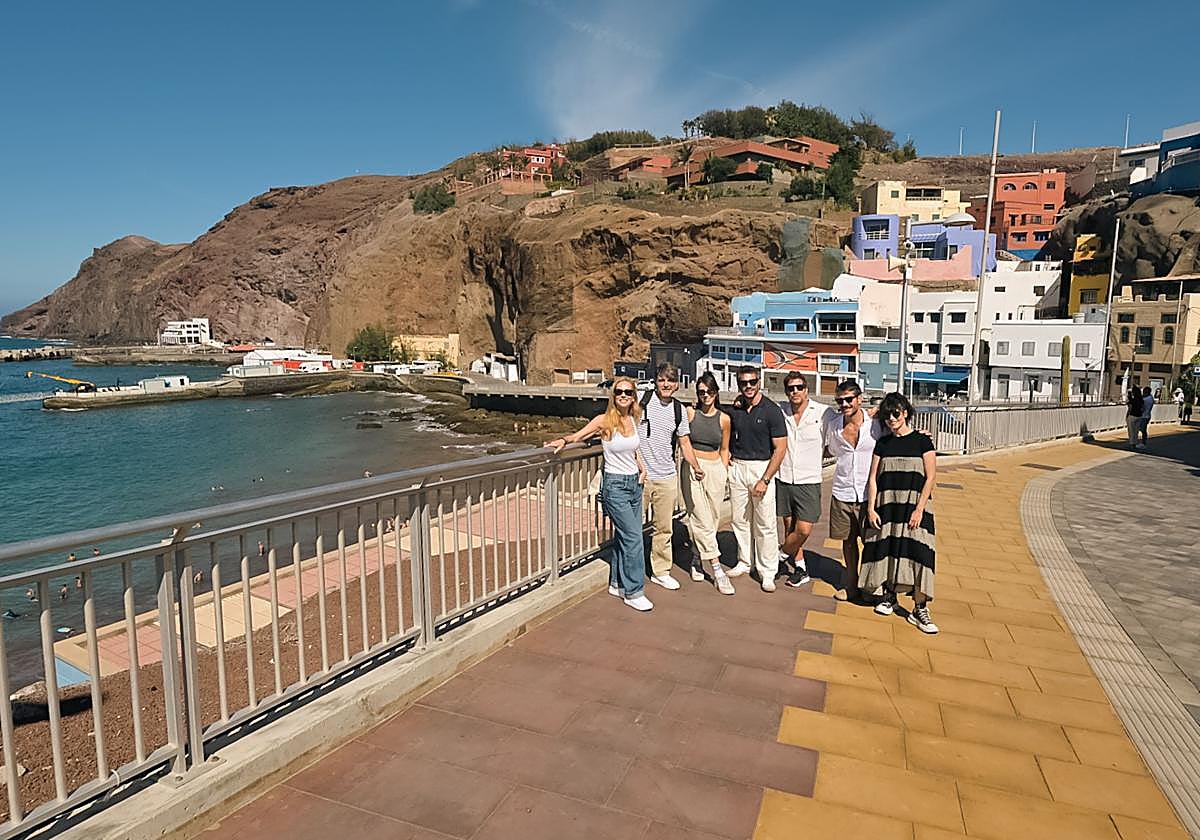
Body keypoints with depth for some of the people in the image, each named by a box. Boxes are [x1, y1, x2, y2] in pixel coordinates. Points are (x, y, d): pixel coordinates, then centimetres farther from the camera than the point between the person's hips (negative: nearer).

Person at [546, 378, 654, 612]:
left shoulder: (632, 420, 6)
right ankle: (634, 592, 5)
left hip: (634, 483, 6)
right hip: (615, 485, -6)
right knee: (633, 538, -7)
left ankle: (617, 584, 27)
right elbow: (577, 436, -3)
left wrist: (641, 466, 9)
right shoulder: (604, 421, -11)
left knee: (624, 537, 13)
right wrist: (563, 440, -23)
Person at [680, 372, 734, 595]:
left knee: (712, 518, 5)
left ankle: (698, 559, 24)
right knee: (701, 519, -9)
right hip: (692, 468, -2)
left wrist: (724, 472, 12)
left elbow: (724, 449, 15)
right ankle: (717, 568, -7)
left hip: (715, 469, 3)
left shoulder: (724, 419, 6)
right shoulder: (690, 414, 1)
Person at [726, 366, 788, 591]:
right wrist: (728, 452, 2)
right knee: (740, 520, 12)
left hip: (762, 468, -4)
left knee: (765, 524, -2)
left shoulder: (771, 410, -9)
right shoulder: (734, 408, 4)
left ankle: (767, 573, 8)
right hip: (737, 468, 4)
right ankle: (744, 562, 28)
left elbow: (780, 448, -10)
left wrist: (765, 480, -15)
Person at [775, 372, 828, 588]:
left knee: (804, 530, -6)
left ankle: (782, 555, 21)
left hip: (809, 481, -3)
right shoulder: (780, 413, 1)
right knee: (790, 526, 11)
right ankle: (800, 568, 26)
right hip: (783, 479, 3)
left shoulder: (823, 412, -6)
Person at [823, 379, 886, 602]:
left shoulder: (876, 423, -8)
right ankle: (850, 584, 29)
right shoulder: (833, 423, 0)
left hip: (869, 493, -2)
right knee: (848, 541, 13)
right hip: (842, 493, 3)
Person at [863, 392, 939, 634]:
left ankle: (919, 609, -2)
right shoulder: (883, 444, 9)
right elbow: (873, 478, 7)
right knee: (887, 550, 5)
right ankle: (889, 597, 23)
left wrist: (919, 509, -12)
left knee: (916, 553, -8)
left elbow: (930, 477, -4)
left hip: (914, 506, -3)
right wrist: (871, 508, -2)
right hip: (886, 506, 3)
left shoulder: (922, 441, 0)